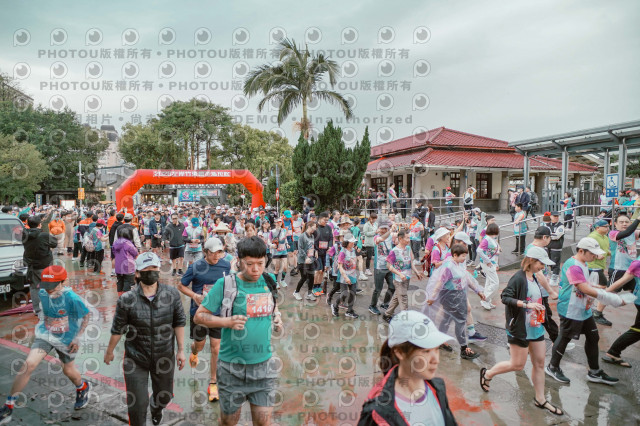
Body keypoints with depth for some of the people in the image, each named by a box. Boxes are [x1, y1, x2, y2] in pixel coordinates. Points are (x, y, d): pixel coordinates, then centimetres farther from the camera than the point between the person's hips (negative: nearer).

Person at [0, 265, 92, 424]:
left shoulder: (72, 298, -26)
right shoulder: (43, 293, -11)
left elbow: (86, 315, -13)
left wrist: (78, 337, -15)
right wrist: (40, 326, 15)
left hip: (66, 340, -3)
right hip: (45, 336, 3)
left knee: (68, 370, 15)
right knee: (29, 364, -16)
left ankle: (82, 388, 48)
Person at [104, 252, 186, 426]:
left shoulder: (172, 294, -13)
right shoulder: (127, 300, -16)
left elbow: (179, 322, -3)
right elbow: (117, 329, -2)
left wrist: (181, 350, 0)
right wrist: (109, 352, 11)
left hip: (164, 357, 2)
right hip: (135, 359, -2)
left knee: (164, 396, 23)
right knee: (137, 404, 5)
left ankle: (156, 407, 60)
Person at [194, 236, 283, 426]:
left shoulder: (269, 281, -1)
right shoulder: (225, 284, -13)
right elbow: (199, 316, -7)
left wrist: (277, 316, 0)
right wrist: (227, 321, -22)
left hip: (264, 365, 2)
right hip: (233, 366, -2)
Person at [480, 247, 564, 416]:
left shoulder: (533, 278, 9)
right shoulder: (518, 278, -19)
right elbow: (505, 297, -28)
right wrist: (526, 304, -34)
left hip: (535, 328, 9)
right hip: (520, 329, -8)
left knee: (539, 363, 13)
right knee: (518, 365, 1)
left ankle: (540, 399, 27)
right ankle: (487, 374, 22)